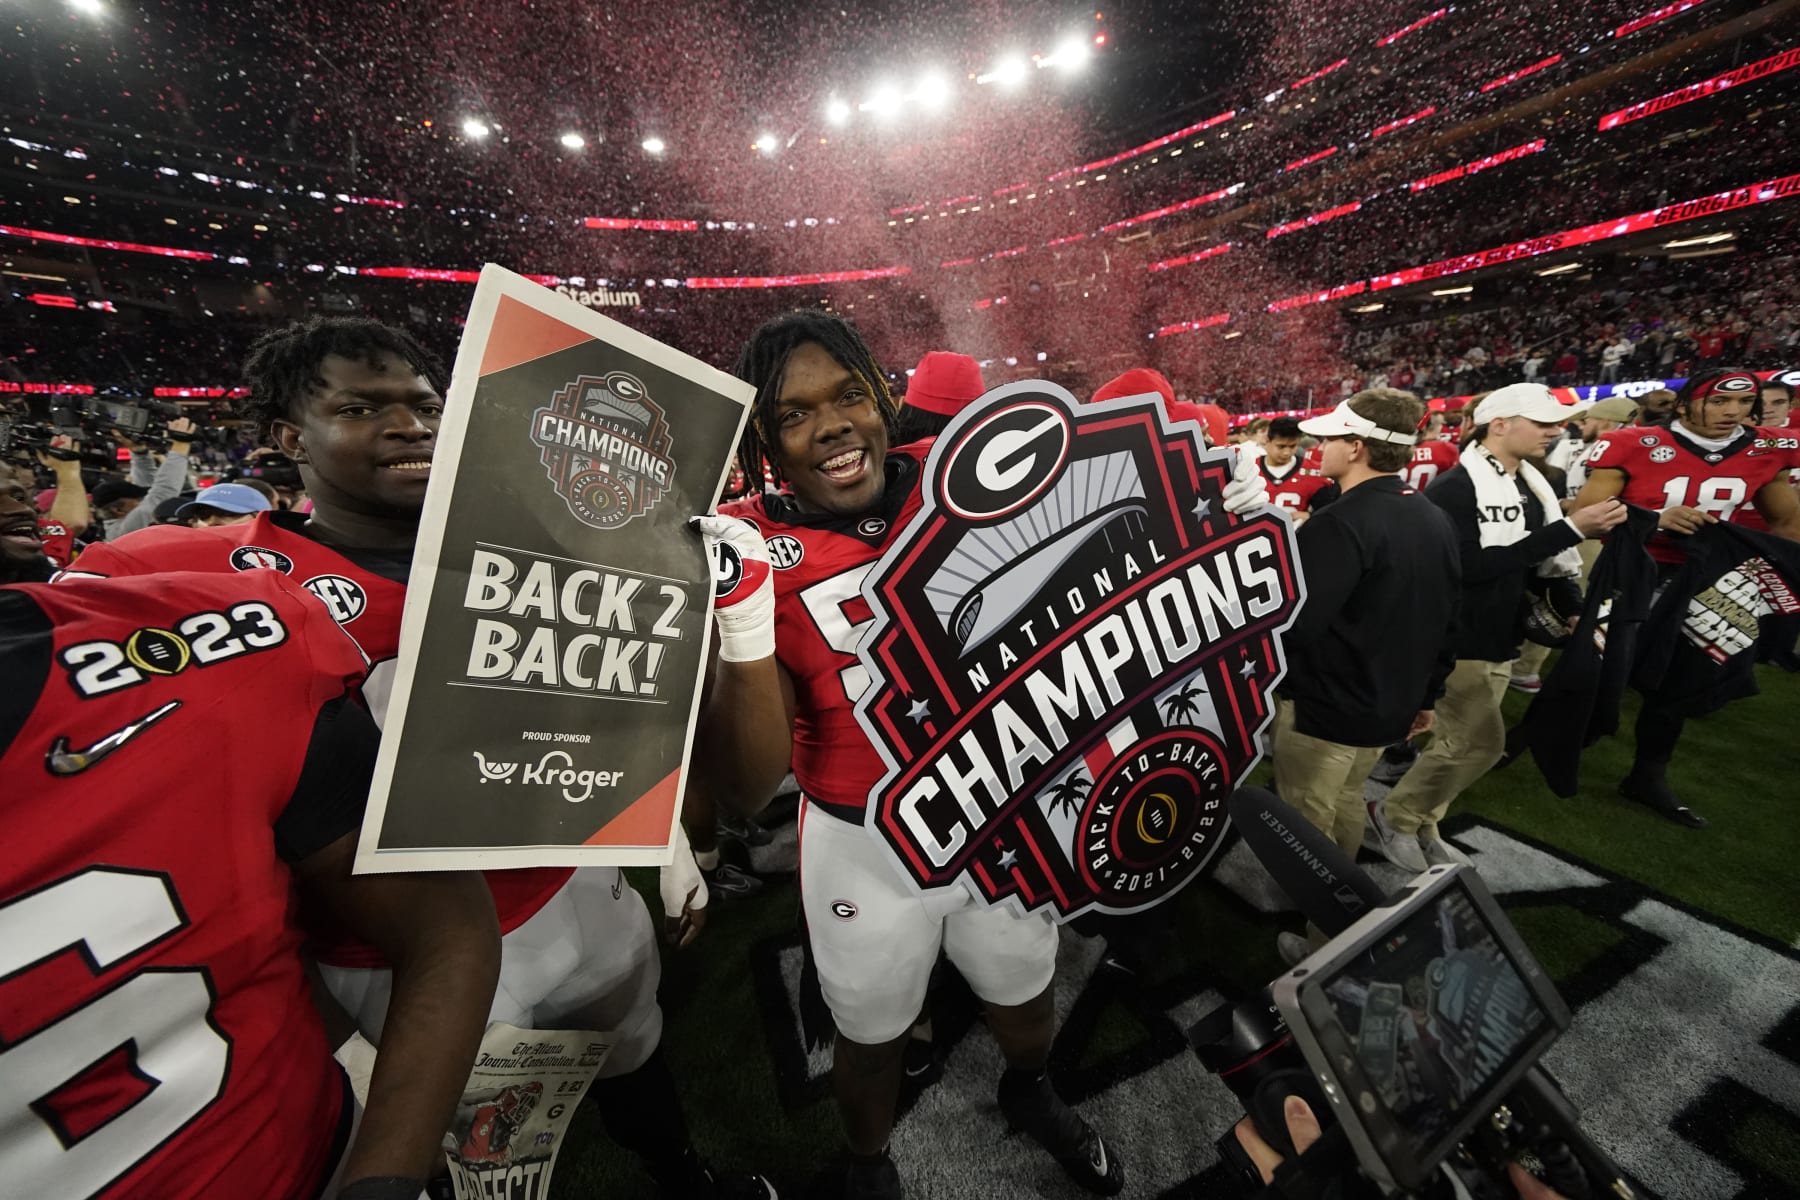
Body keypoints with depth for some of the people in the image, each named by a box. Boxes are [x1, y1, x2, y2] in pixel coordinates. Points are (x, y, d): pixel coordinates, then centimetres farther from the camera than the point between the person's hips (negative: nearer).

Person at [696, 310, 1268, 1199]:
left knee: (1027, 1001, 30)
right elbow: (751, 778, -22)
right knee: (871, 1038, 26)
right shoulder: (747, 549, -17)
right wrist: (744, 628, -37)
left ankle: (1027, 1094, 68)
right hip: (863, 848, -2)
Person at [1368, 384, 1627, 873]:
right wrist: (1570, 529, -23)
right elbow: (1471, 566, -25)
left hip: (1499, 641, 8)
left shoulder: (1531, 489, 10)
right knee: (1481, 742, -7)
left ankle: (1421, 826, 28)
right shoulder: (1453, 490, -16)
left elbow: (1544, 561, 16)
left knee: (1457, 741, 13)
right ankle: (1392, 815, 10)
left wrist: (1576, 612, 3)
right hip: (1456, 641, -8)